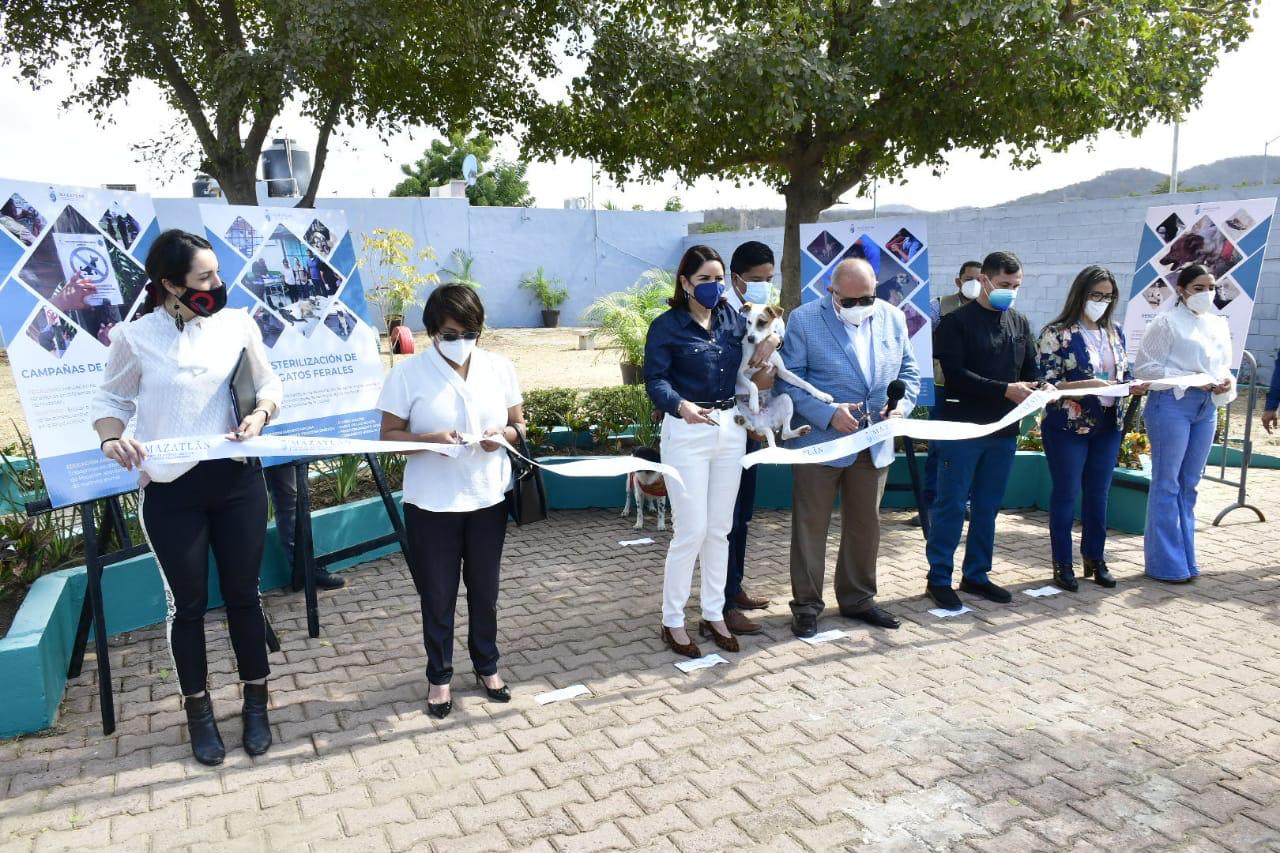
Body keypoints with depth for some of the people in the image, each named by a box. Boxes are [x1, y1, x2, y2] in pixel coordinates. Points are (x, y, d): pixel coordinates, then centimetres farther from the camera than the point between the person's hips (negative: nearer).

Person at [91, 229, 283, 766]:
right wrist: (112, 440, -15)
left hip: (237, 481, 1)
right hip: (169, 492, -1)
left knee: (243, 595, 11)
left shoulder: (238, 323, -2)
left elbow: (269, 384, 9)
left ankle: (256, 702, 29)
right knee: (188, 603, 10)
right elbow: (112, 400, 5)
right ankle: (198, 711, 30)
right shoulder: (135, 338, -6)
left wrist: (260, 414, -12)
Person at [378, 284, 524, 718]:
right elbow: (389, 436, -6)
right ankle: (439, 677, 27)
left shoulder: (499, 367, 2)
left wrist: (504, 434, -14)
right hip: (431, 504, -2)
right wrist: (431, 439, -24)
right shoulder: (407, 373, -8)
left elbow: (518, 424, 9)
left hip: (488, 499, 3)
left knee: (485, 589, 15)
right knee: (437, 595, 8)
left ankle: (487, 667, 34)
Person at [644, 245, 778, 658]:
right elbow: (656, 380, -16)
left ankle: (714, 614, 24)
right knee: (691, 530, -4)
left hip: (731, 428, 5)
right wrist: (681, 406, -35)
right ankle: (672, 621, 11)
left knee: (720, 528, 11)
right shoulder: (666, 325, -7)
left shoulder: (733, 319, 8)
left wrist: (770, 340, -3)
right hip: (687, 432, -5)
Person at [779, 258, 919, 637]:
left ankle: (858, 599, 30)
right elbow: (789, 380, -9)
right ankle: (806, 605, 17)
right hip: (819, 442, -4)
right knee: (811, 527, 4)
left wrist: (903, 404, -6)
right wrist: (828, 414, -19)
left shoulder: (893, 318, 6)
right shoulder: (804, 319, -7)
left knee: (865, 526, 14)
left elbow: (908, 371, 14)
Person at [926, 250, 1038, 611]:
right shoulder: (957, 321, -6)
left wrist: (1037, 389, -8)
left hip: (1004, 430, 6)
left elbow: (1030, 370, 15)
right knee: (951, 504, 0)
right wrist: (1005, 390, -21)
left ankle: (976, 574, 24)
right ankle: (939, 577, 9)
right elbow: (956, 374, -15)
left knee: (988, 506, 13)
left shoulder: (1020, 324, 14)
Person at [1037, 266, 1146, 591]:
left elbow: (1125, 375, 16)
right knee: (1066, 495, 3)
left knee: (1098, 494, 13)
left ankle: (1095, 559, 25)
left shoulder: (1115, 333, 10)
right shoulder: (1057, 333, -9)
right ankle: (1063, 564, 13)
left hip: (1108, 426, 6)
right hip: (1068, 427, -5)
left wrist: (1135, 386, -6)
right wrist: (1086, 385, -26)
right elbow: (1047, 385, -13)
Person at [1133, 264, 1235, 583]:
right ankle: (1166, 563, 6)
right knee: (1167, 484, -1)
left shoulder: (1219, 324, 15)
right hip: (1172, 403, -6)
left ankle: (1185, 557, 21)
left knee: (1189, 485, 12)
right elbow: (1143, 367, -10)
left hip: (1207, 408, 6)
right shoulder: (1167, 322, -5)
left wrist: (1226, 382, 0)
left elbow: (1223, 366, 23)